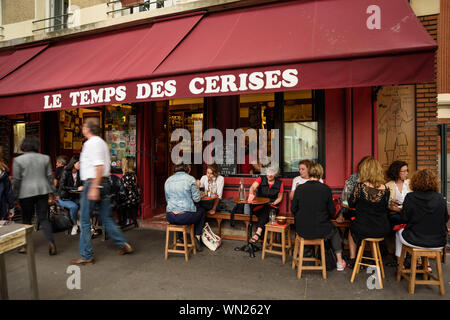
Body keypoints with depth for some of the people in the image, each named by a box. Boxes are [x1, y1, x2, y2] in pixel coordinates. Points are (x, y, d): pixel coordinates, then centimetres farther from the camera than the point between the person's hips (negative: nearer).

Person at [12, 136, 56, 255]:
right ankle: (51, 242, -9)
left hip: (26, 193, -2)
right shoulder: (45, 158, 3)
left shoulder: (18, 160, -5)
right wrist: (52, 191, 11)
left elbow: (16, 180, -4)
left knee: (26, 219, 11)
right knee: (43, 218, 5)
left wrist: (15, 195, 4)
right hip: (43, 191, 2)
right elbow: (50, 176, 5)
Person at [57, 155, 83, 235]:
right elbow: (62, 186, -20)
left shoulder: (79, 173, 2)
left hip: (74, 197, 5)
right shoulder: (66, 172, -12)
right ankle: (75, 225, -9)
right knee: (74, 206, -32)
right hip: (64, 198, -4)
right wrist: (76, 188, -27)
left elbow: (81, 185, 9)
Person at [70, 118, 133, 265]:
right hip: (105, 182, 9)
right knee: (107, 217, 15)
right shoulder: (102, 142, 17)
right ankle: (124, 244, 18)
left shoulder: (91, 143, -12)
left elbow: (99, 166, -22)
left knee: (85, 220, 2)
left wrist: (93, 188, -24)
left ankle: (86, 256, 10)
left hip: (92, 183, -9)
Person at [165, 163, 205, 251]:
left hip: (170, 217, 5)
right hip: (185, 217, -4)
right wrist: (197, 188, 13)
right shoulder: (190, 179, -5)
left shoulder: (168, 180, 10)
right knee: (201, 210, 27)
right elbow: (196, 198, -5)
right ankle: (197, 237, 15)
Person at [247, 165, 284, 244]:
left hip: (272, 207, 0)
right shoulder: (261, 179, 3)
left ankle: (258, 233, -44)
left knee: (266, 210, -34)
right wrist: (251, 194, -38)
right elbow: (252, 187, -15)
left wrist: (273, 203, -5)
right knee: (264, 213, -33)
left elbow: (280, 197, 15)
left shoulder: (279, 183, 8)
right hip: (259, 206, 1)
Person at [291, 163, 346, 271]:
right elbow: (332, 212, -2)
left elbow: (293, 209, -1)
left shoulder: (299, 188, -9)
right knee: (335, 231, 31)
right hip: (321, 231, -1)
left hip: (301, 230, 1)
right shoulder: (326, 189, -11)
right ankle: (340, 261, 36)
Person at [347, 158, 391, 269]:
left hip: (362, 229, -3)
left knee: (351, 230, 31)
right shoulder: (385, 189, -8)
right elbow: (385, 208, 8)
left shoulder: (360, 186, -17)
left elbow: (351, 204, -2)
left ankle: (352, 259, 31)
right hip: (382, 230, 3)